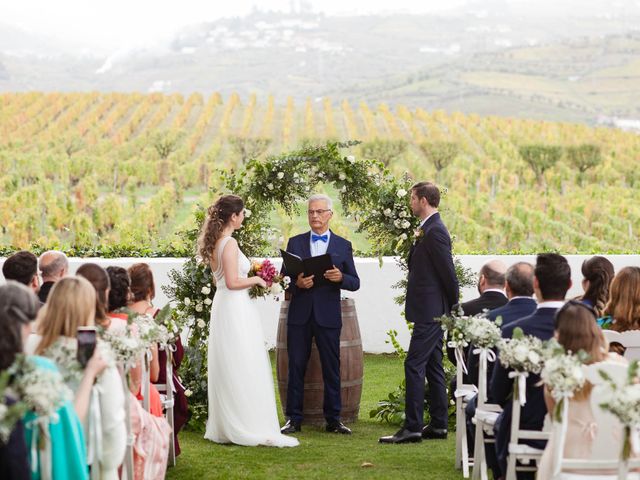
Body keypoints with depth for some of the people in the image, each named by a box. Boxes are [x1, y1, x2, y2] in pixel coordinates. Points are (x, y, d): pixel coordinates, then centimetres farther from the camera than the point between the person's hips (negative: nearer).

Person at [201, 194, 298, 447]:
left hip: (223, 306, 10)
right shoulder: (229, 243, -17)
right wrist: (255, 279, -7)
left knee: (227, 370, 13)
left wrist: (251, 280, 16)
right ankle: (252, 428, -3)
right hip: (236, 310, -10)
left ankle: (224, 427, 18)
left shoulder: (215, 242, 11)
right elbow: (232, 282, -22)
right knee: (246, 370, -5)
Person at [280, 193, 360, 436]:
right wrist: (296, 284, -16)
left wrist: (341, 277, -17)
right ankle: (294, 419, 8)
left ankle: (333, 419, 10)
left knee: (332, 369, 2)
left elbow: (355, 283, 4)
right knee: (296, 368, 3)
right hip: (299, 315, 1)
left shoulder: (343, 246, 7)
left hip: (328, 316, -1)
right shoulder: (295, 243, 9)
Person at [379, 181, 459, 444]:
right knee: (433, 368, 13)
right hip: (431, 312, 11)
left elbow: (448, 273, -17)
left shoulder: (435, 232, -17)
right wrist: (417, 242, 7)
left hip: (430, 311, -11)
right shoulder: (430, 230, 16)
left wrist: (454, 309, -9)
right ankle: (438, 425, 18)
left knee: (414, 366, -11)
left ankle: (412, 427, -11)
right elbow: (416, 266, 21)